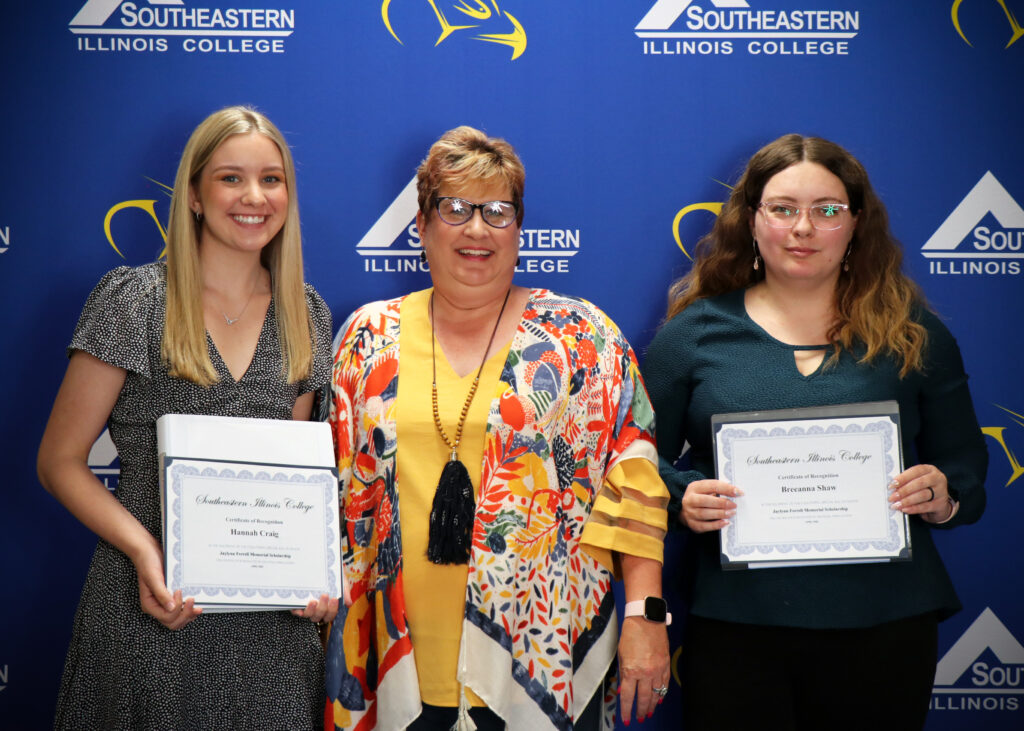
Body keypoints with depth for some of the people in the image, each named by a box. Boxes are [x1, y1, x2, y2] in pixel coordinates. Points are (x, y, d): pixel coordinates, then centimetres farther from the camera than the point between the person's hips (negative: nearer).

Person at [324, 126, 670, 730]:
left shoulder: (581, 336, 1)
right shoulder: (370, 336, 8)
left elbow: (632, 481, -2)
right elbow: (338, 484, 13)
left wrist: (647, 614, -8)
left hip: (545, 648, -2)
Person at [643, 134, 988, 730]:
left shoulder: (914, 335, 6)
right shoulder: (695, 332, 4)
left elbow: (967, 468, 11)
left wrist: (944, 497, -10)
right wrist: (682, 497, -13)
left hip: (884, 629, 1)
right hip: (736, 629, -1)